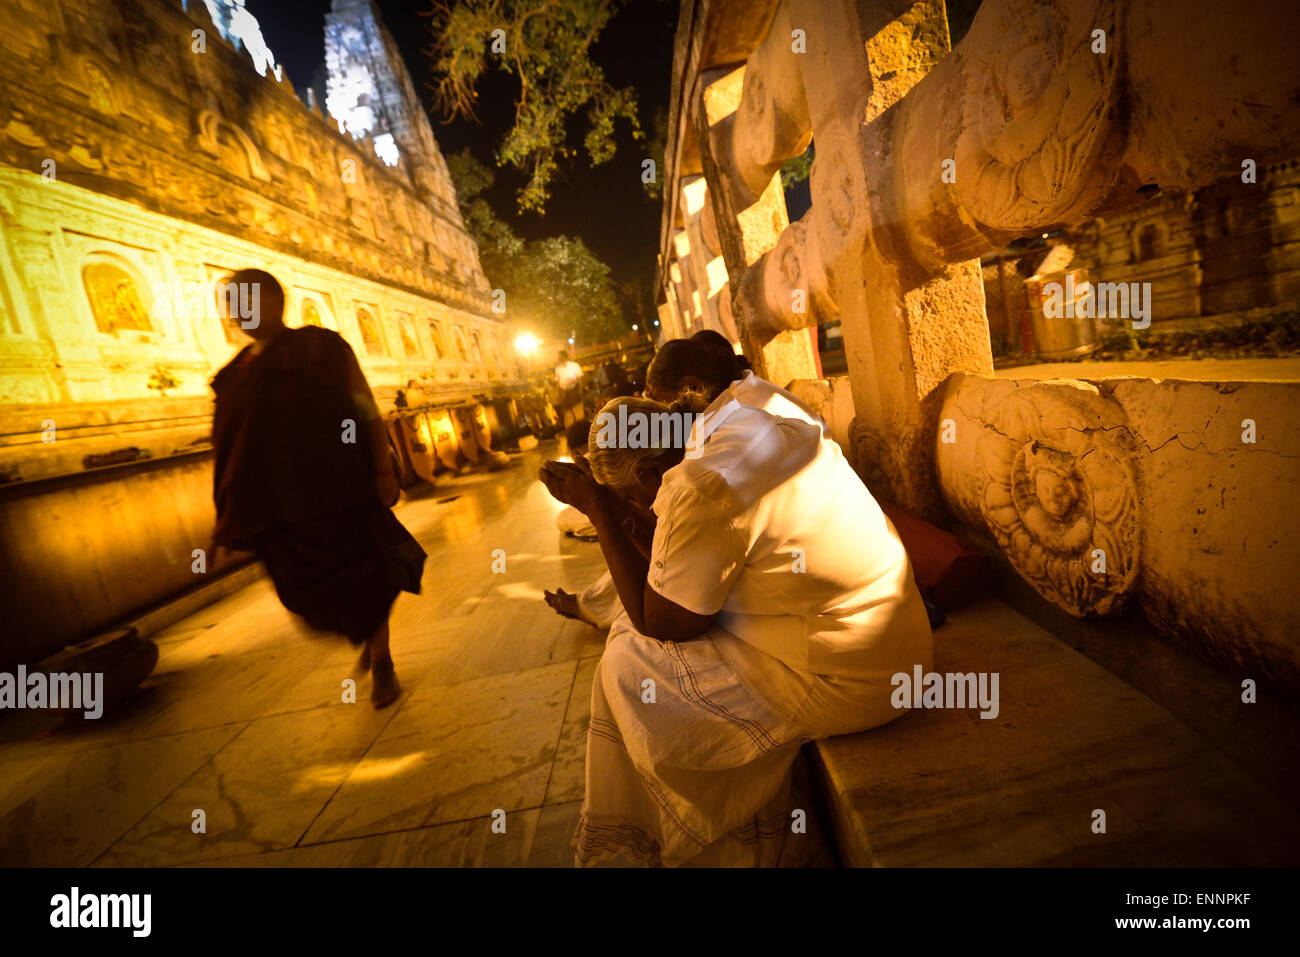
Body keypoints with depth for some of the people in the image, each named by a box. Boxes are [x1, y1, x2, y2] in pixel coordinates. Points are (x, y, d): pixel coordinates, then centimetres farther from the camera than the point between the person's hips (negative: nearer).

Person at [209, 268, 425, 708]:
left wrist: (383, 471, -14)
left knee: (361, 582, 3)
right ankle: (364, 637, 38)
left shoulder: (320, 346, 0)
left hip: (339, 491, -5)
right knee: (312, 592, 9)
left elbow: (367, 410, -6)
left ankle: (382, 664, 22)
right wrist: (229, 519, 15)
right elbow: (230, 448, 17)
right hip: (277, 505, 5)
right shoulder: (235, 373, 15)